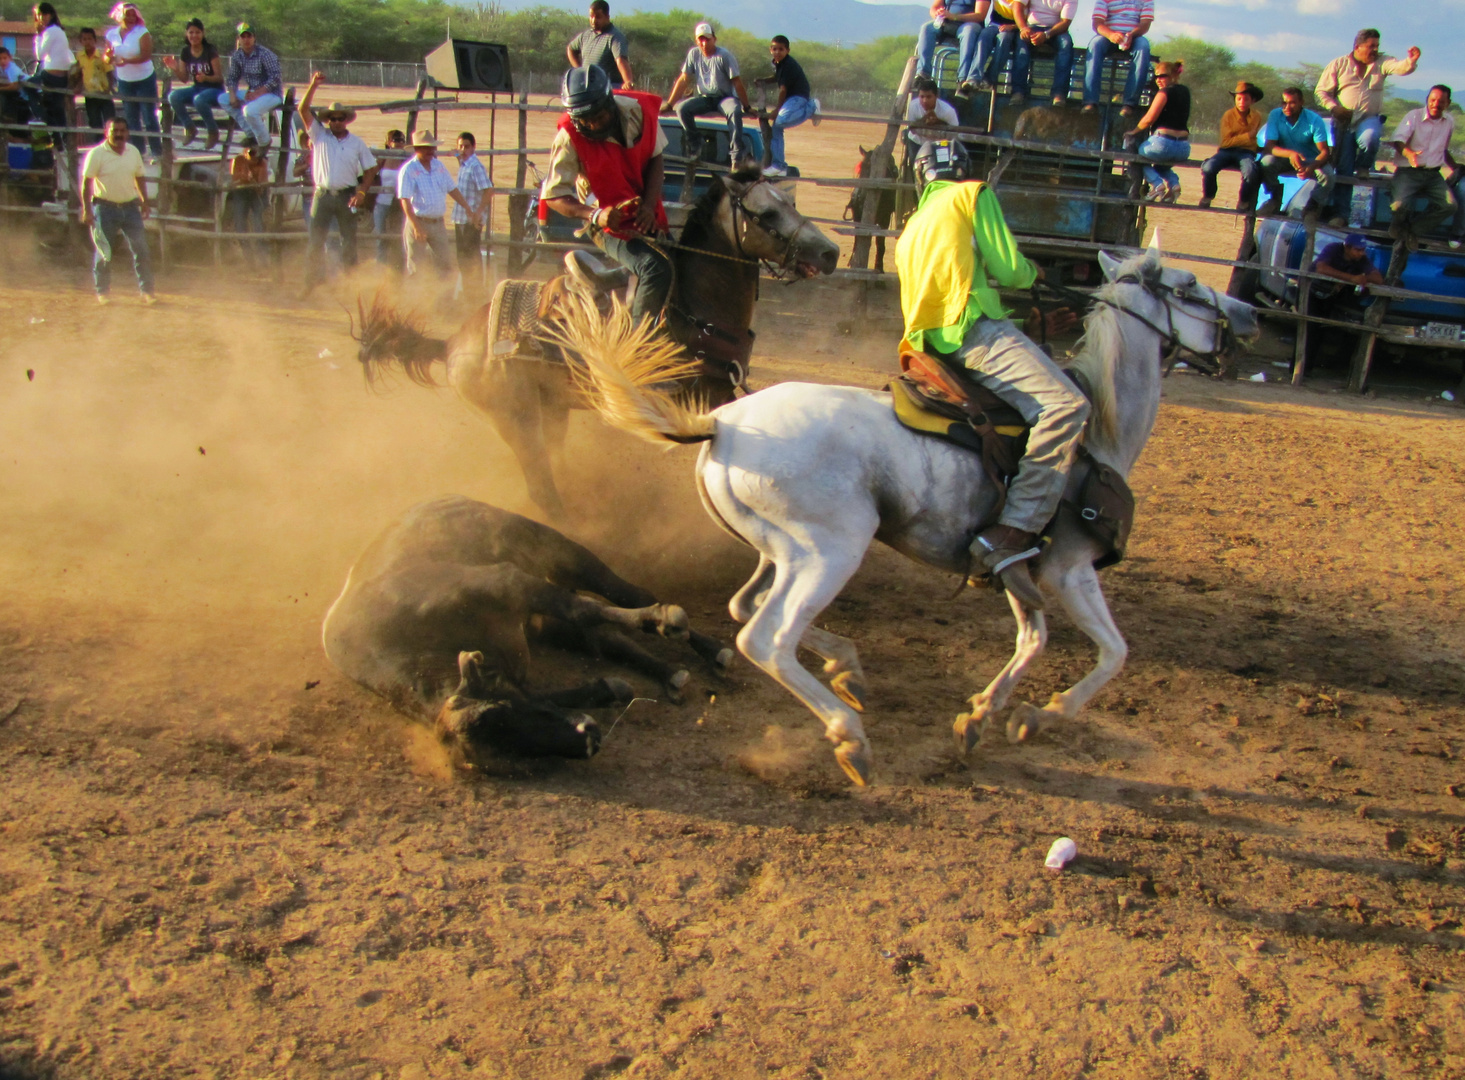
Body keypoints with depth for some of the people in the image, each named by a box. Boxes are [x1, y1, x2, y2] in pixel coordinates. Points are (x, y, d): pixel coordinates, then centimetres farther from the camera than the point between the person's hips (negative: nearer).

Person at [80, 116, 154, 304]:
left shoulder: (134, 152, 6)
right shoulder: (96, 154, -8)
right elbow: (86, 182, -8)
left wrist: (144, 202, 11)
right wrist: (86, 210, -13)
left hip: (130, 207, 4)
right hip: (105, 208, -4)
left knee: (142, 250, -3)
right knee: (104, 253, 1)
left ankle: (146, 292, 2)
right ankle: (102, 292, 14)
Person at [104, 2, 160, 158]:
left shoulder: (142, 33, -11)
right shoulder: (112, 34, 2)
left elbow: (146, 55, -21)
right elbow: (107, 58, 6)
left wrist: (127, 60, -34)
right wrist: (109, 57, -19)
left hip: (145, 79, -5)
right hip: (124, 80, 5)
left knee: (149, 118, -4)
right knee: (131, 119, 10)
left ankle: (157, 152, 1)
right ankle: (138, 151, 18)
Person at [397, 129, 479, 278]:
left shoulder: (439, 166, 7)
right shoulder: (408, 170, -11)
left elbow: (453, 190, 16)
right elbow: (405, 200, -16)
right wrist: (416, 227, -23)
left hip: (438, 223, 5)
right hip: (418, 222, -5)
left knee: (445, 262, 6)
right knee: (415, 266, 1)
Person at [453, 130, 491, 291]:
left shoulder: (476, 166, -16)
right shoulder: (463, 165, 11)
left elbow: (487, 190, -23)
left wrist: (478, 214, -28)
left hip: (472, 219, -9)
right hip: (460, 217, 9)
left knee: (472, 255, -3)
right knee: (462, 254, 15)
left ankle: (477, 288, 6)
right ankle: (467, 289, 26)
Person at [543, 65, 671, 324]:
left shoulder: (638, 109, -9)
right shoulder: (569, 138, -17)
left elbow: (655, 159, 3)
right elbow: (553, 196, -13)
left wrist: (649, 205, -13)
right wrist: (595, 215, -29)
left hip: (648, 217, 6)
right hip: (611, 225, -5)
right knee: (656, 269, -28)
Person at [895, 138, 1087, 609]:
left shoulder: (912, 229, 31)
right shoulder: (972, 195, 9)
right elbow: (1009, 272, 2)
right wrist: (1031, 271, 24)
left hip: (934, 343, 9)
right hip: (976, 330, -9)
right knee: (1066, 406, -26)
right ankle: (1009, 538, -40)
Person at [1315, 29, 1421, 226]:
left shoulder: (1382, 63, 7)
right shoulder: (1338, 65, 6)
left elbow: (1400, 68, -12)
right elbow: (1321, 91, 4)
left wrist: (1412, 61, -35)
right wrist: (1334, 107, -13)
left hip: (1369, 119, 0)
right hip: (1343, 122, 0)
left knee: (1370, 138, -36)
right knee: (1343, 170, -3)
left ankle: (1363, 167, -3)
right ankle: (1340, 214, 2)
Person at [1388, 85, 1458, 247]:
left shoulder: (1449, 121, 11)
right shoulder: (1414, 116, -6)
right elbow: (1398, 140, -20)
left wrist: (1454, 166, 15)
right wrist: (1408, 153, -40)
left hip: (1433, 174, 4)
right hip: (1409, 172, -4)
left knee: (1450, 205, -20)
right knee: (1400, 205, -28)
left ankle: (1413, 229, -2)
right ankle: (1401, 222, 12)